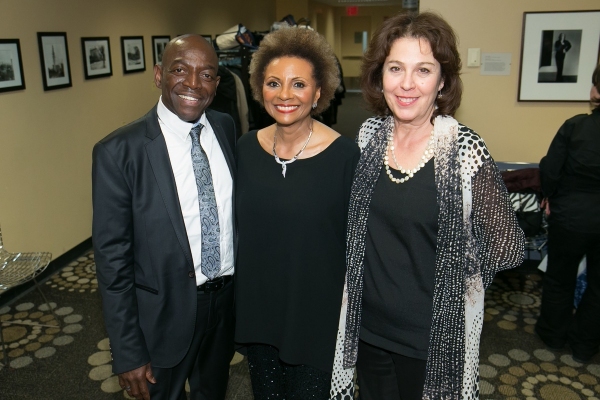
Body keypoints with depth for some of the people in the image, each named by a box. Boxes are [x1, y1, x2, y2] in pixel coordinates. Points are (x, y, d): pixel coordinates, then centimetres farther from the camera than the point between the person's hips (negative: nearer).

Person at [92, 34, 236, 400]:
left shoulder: (227, 128, -3)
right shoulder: (119, 151, -18)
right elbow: (112, 256, -15)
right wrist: (128, 353, -12)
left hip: (228, 299, 5)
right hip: (166, 311, -4)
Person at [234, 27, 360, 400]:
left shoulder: (345, 156, -17)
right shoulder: (246, 147, -4)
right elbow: (239, 224, 6)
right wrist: (239, 299, 9)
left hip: (318, 316, -4)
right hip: (257, 309, 4)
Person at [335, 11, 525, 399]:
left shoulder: (465, 149, -18)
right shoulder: (370, 135, -4)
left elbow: (508, 247, -10)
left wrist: (445, 266, -2)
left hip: (434, 337, -4)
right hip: (367, 326, 4)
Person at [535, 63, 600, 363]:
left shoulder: (576, 126, -15)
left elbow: (549, 170, -15)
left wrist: (549, 197, 3)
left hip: (571, 215, -2)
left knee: (560, 277, 18)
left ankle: (553, 335, 35)